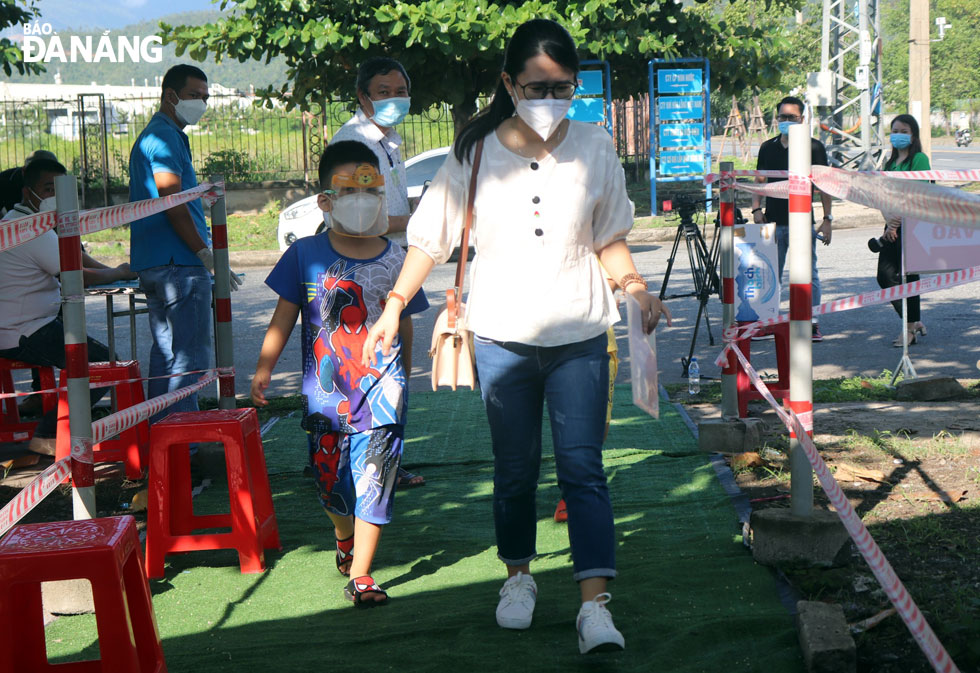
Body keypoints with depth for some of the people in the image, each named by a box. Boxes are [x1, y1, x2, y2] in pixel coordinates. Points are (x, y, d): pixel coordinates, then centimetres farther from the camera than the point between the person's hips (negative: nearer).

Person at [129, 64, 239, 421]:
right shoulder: (166, 137, -12)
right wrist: (206, 253, -16)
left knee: (167, 352, 14)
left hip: (154, 264, 11)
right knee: (191, 355, -8)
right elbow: (173, 203, -19)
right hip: (179, 262, -11)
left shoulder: (151, 136, 22)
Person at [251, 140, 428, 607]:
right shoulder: (306, 255, -2)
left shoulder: (394, 259, 1)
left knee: (373, 480, -4)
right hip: (325, 391, 1)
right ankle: (344, 537, 44)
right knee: (330, 480, 12)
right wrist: (264, 367, 2)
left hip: (380, 390, -1)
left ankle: (360, 575, 3)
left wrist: (403, 375, 21)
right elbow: (284, 315, 5)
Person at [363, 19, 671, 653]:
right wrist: (395, 305, -1)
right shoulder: (476, 153, -4)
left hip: (578, 335, 0)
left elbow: (608, 238, 9)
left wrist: (635, 285, -7)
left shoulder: (595, 148, -1)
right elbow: (431, 238, 4)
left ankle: (595, 605, -10)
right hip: (502, 336, 1)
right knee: (514, 469, 12)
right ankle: (519, 577, 33)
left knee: (583, 469, -7)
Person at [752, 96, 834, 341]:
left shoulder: (813, 147, 0)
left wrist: (827, 218, -3)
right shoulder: (767, 148, 11)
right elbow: (759, 182, 16)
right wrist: (756, 209, 1)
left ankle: (812, 323, 6)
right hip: (773, 222, 3)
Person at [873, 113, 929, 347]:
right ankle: (914, 321, 17)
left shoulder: (919, 159, -6)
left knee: (907, 276, -5)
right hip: (893, 226, 8)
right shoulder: (891, 163, 17)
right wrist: (888, 219, -7)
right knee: (885, 276, 3)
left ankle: (911, 328, 4)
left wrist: (899, 220, -17)